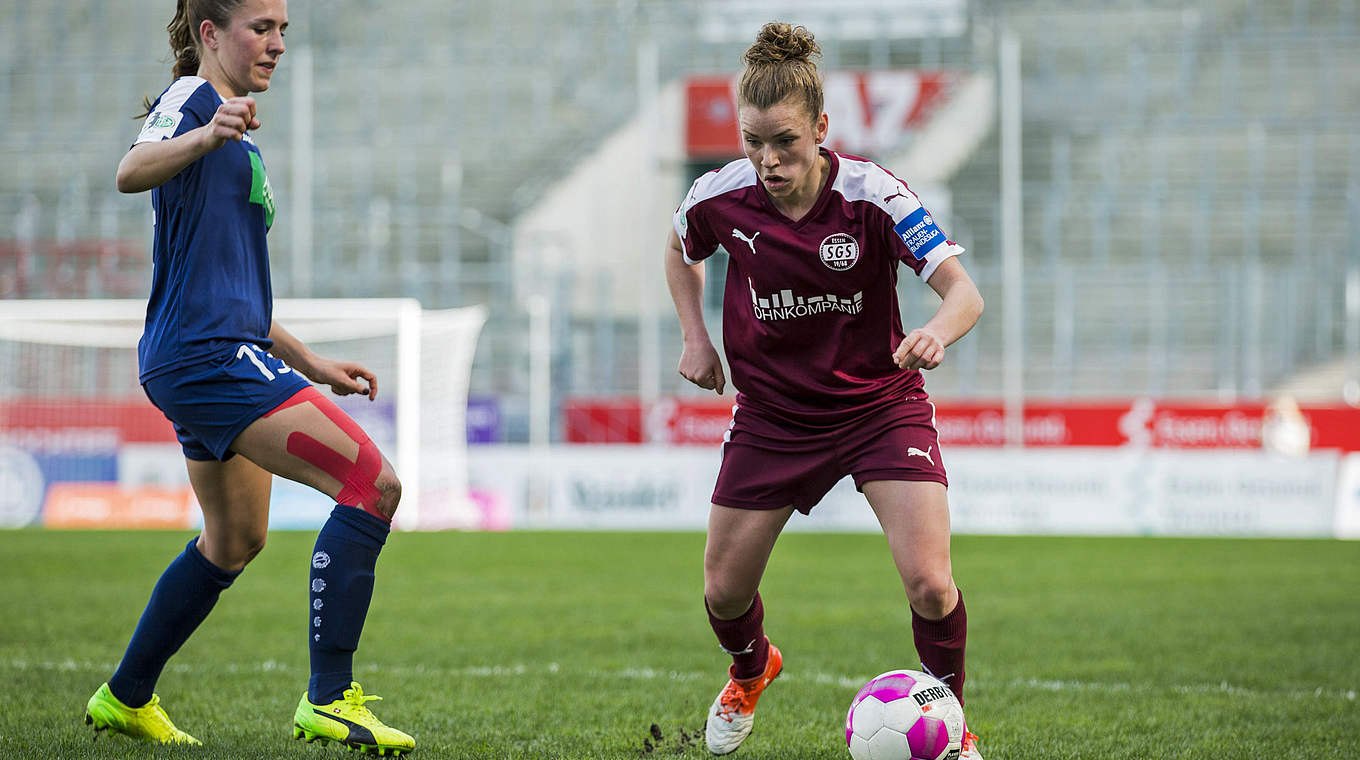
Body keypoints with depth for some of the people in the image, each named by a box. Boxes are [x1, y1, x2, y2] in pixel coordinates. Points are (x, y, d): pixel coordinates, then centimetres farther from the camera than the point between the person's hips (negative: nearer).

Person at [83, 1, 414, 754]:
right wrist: (204, 137, -49)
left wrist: (311, 365, 28)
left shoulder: (238, 143, 24)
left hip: (217, 355, 11)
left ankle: (125, 699, 34)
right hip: (207, 356, -11)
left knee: (235, 540, 24)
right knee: (373, 484, -17)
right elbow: (131, 173, -30)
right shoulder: (191, 98, -6)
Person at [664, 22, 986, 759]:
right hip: (772, 413, 3)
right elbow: (681, 251, 12)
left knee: (929, 583, -18)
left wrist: (937, 329, -49)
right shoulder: (720, 199, -13)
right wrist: (694, 336, 0)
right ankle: (751, 672, 48)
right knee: (723, 591, 10)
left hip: (880, 404, -3)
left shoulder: (871, 195, -22)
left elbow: (964, 290, -27)